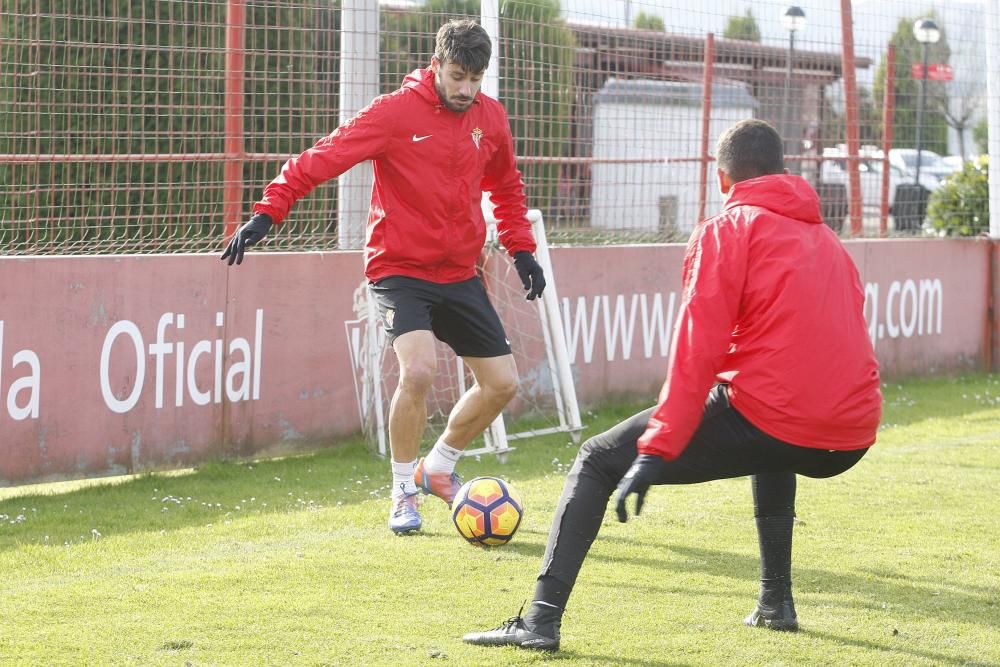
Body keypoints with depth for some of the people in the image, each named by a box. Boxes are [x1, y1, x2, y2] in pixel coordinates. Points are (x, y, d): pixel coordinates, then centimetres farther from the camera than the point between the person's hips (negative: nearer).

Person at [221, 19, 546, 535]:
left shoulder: (490, 118, 2)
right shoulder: (395, 113, -14)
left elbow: (506, 186, 20)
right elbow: (323, 158, -19)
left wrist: (520, 249, 12)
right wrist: (268, 211, -29)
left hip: (459, 274, 6)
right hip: (399, 268, -6)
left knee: (502, 382, 5)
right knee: (418, 369, -27)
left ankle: (438, 468, 31)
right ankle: (403, 492, -6)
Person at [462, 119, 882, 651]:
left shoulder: (725, 230, 2)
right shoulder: (827, 238, 22)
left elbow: (696, 351, -8)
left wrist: (655, 452, -10)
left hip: (769, 422, -6)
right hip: (850, 439, 6)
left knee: (596, 461, 6)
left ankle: (541, 619, -7)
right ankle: (775, 602, 37)